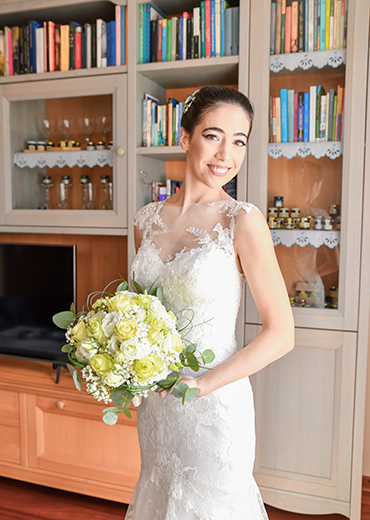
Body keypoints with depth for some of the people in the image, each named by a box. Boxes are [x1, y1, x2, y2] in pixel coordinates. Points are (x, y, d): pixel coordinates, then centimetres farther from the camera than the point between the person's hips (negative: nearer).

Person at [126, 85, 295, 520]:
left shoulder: (242, 221, -16)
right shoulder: (148, 220, 0)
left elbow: (281, 333, -15)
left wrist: (202, 384, -16)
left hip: (215, 403, -4)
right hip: (154, 400, 5)